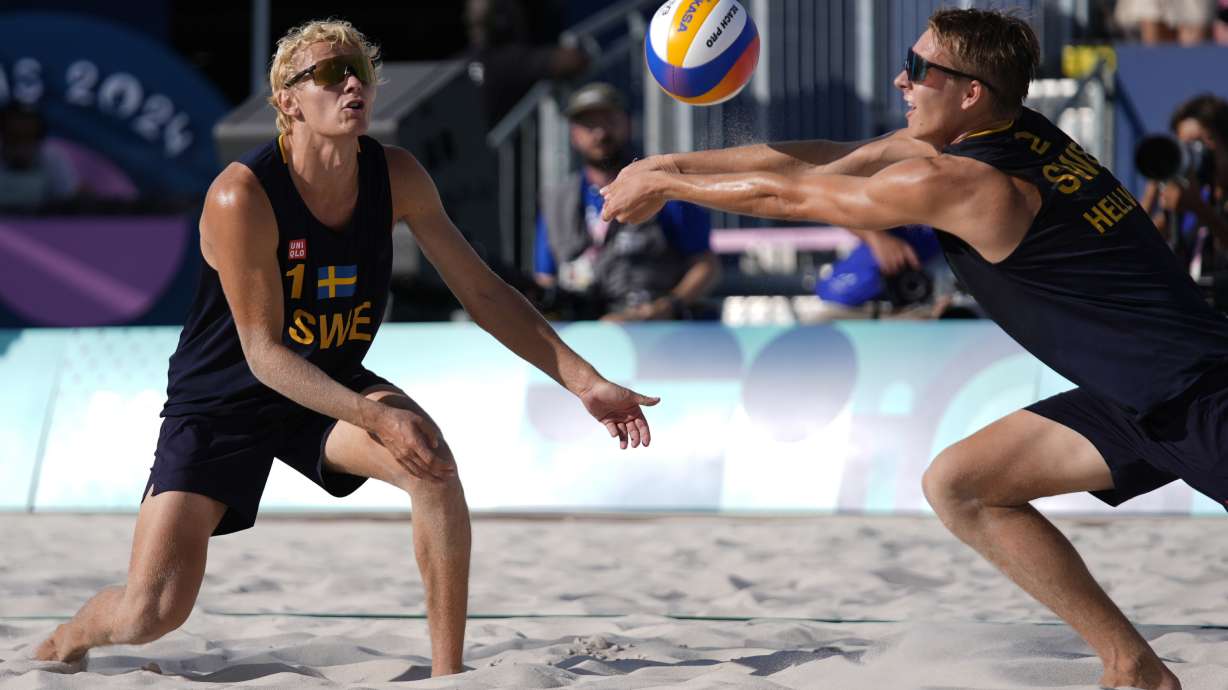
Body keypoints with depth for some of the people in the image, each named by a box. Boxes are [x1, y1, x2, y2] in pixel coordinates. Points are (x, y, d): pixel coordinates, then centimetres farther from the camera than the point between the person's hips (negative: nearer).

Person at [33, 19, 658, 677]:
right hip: (223, 401, -4)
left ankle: (448, 674, -16)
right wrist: (373, 418, -38)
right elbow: (264, 353, -26)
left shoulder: (396, 177, -12)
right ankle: (60, 646, 22)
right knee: (154, 610, -14)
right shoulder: (243, 196, -28)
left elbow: (483, 292, -4)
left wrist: (585, 382, -11)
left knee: (433, 464, -28)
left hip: (333, 385, 4)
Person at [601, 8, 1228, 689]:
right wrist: (672, 165, 15)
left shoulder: (952, 184, -20)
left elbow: (784, 195, -7)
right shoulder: (1012, 133, 5)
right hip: (1142, 403, 10)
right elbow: (826, 158, 12)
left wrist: (662, 185, 7)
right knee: (957, 486, 11)